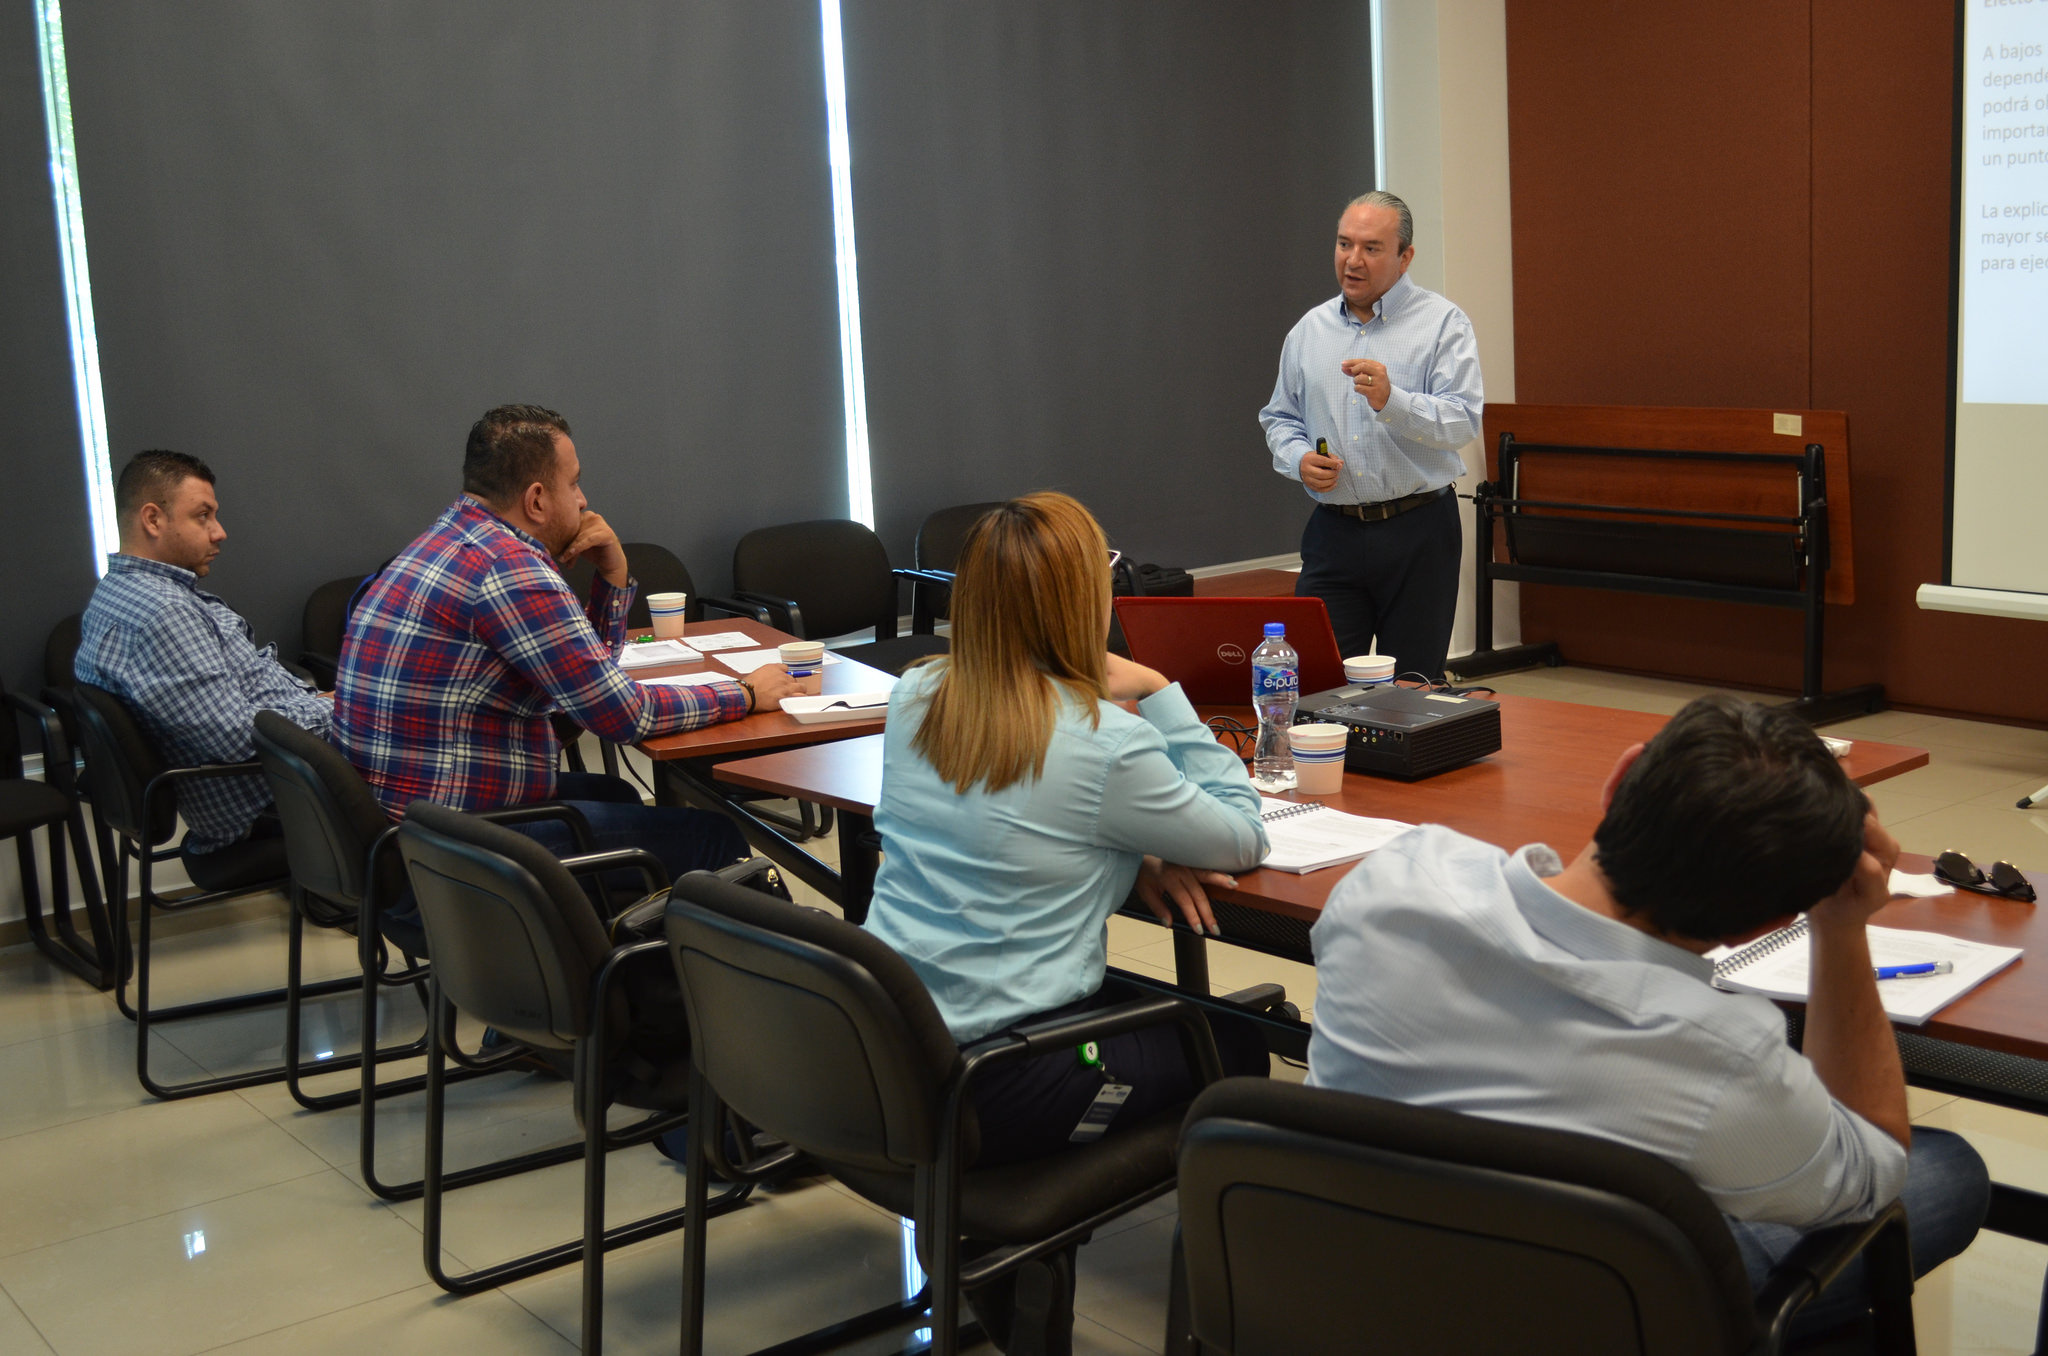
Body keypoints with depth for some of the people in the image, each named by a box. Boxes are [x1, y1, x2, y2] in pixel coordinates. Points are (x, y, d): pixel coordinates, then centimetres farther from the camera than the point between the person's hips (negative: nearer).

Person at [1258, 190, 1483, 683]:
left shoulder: (1442, 324, -2)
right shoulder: (1309, 329, 12)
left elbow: (1462, 421, -13)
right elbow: (1279, 417, 20)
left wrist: (1391, 401, -30)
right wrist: (1299, 459, -2)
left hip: (1418, 534, -3)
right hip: (1334, 530, 3)